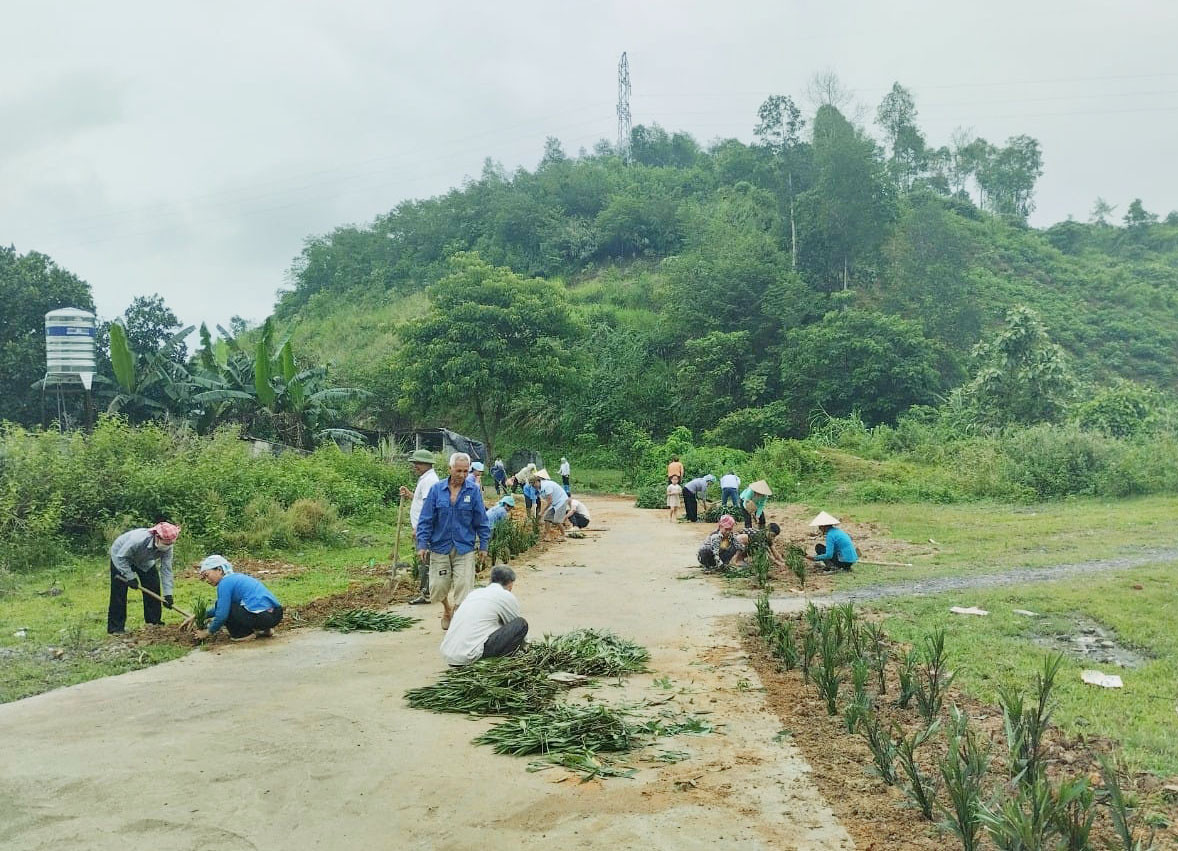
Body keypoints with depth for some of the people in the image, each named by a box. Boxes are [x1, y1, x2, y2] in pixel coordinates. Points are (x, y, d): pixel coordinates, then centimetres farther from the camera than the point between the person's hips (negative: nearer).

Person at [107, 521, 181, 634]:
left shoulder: (167, 547, -27)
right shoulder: (138, 540, -44)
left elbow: (166, 570, -23)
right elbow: (121, 557, -30)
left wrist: (167, 594, -29)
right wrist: (130, 577, -30)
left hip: (144, 560, 5)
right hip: (120, 557, -5)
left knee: (153, 586, -1)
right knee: (119, 592, -11)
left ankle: (154, 621, 11)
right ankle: (115, 627, -5)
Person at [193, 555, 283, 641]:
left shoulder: (225, 583, -4)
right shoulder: (236, 577, 23)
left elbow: (222, 614, -6)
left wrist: (208, 632, 9)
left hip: (262, 617, -9)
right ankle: (264, 630, 16)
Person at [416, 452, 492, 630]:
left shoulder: (473, 491, -2)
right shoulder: (437, 489, -1)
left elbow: (481, 521, 3)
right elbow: (425, 520, 1)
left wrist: (483, 546, 2)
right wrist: (422, 544, -4)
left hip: (465, 549, -1)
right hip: (440, 547, 1)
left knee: (463, 588, -4)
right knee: (438, 588, 8)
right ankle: (447, 610, 38)